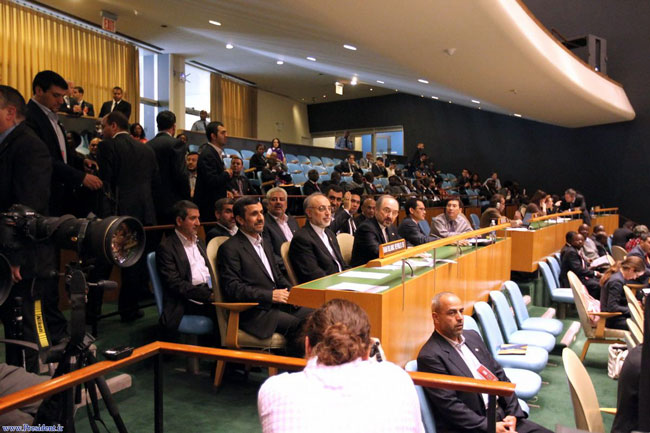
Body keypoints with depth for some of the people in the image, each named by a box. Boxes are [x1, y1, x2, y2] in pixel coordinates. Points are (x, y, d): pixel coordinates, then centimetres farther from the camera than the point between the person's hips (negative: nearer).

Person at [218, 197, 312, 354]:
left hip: (279, 305, 8)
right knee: (296, 325, -28)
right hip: (254, 312, -7)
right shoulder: (229, 248, -4)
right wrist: (270, 295, -19)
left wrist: (291, 293, 4)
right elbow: (232, 288, -13)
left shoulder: (265, 244, 23)